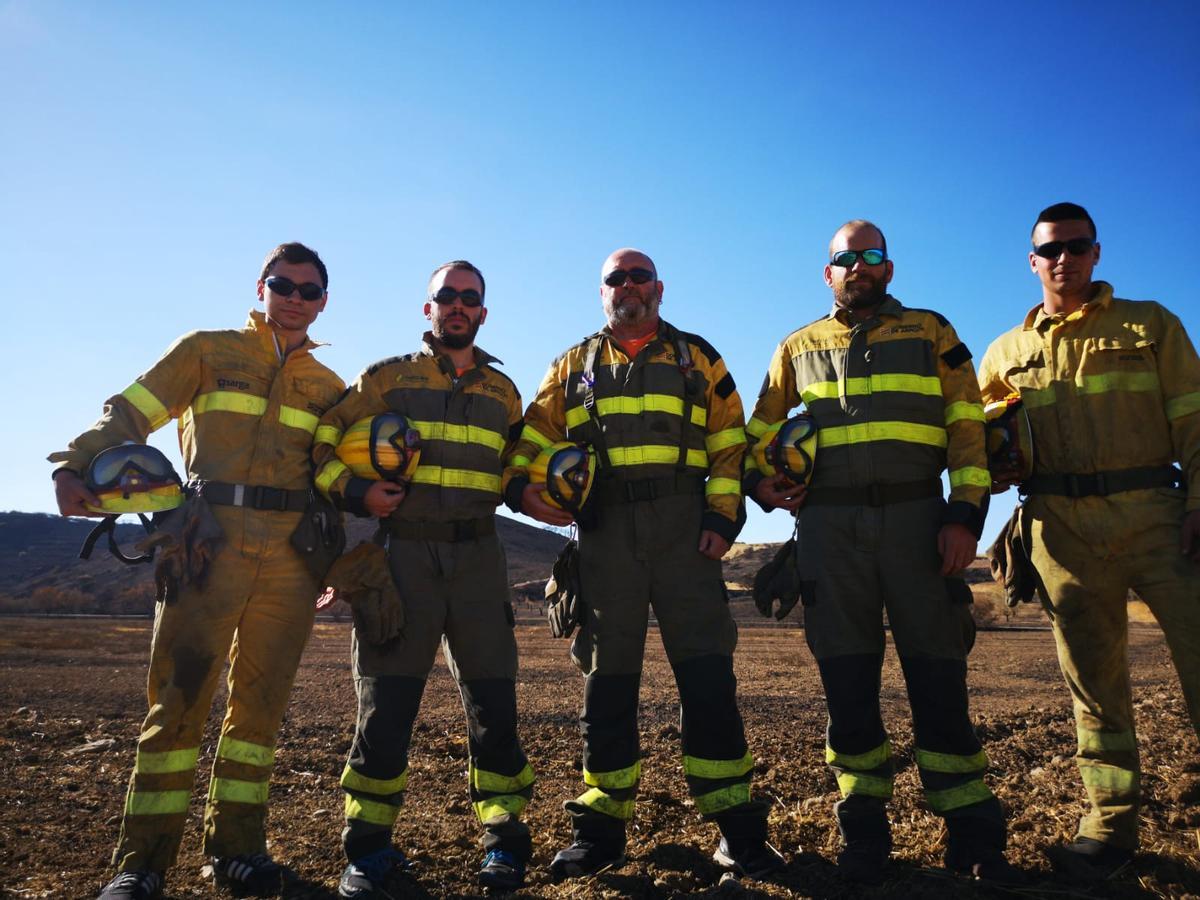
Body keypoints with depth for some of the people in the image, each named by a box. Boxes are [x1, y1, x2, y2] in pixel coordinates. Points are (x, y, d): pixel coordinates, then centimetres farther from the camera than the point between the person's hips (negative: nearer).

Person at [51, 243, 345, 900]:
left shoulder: (329, 388, 17)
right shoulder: (207, 352, 10)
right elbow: (130, 413, 3)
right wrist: (77, 466, -15)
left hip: (292, 550, 3)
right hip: (210, 537, -3)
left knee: (261, 699, 6)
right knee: (179, 694, -4)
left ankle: (235, 844, 17)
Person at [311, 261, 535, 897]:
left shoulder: (502, 391, 15)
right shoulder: (388, 377, 6)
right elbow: (323, 438, 3)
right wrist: (355, 492, -12)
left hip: (478, 557, 2)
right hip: (404, 552, -2)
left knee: (493, 701, 3)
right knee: (384, 702, 1)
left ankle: (503, 840, 16)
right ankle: (369, 847, 16)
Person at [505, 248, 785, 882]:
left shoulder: (696, 358, 15)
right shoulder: (573, 367, 18)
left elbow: (730, 442, 8)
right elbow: (533, 438, 13)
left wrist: (725, 514, -4)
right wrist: (520, 486, -6)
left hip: (683, 525, -1)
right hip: (604, 532, 1)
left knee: (707, 670, -5)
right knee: (607, 675, 5)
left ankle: (736, 827, 4)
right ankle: (600, 827, 16)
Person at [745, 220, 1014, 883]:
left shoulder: (931, 334, 13)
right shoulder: (798, 348, 16)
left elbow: (968, 429, 6)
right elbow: (758, 431, 21)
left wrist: (965, 513, -5)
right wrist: (758, 482, 1)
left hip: (916, 519, -1)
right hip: (829, 528, 1)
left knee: (939, 676, 0)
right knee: (846, 681, 3)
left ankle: (972, 836, 14)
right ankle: (864, 835, 15)